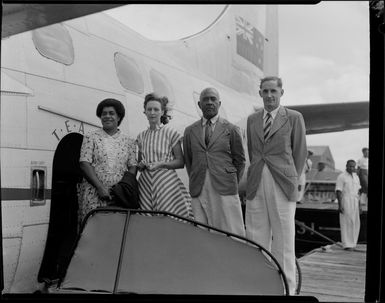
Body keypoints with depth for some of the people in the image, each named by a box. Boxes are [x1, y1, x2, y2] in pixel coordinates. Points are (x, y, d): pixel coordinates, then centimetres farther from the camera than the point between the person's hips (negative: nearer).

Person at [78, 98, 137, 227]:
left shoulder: (128, 141, 12)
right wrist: (100, 187, -12)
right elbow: (84, 164, -2)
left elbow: (133, 167, 7)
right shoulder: (91, 137, 7)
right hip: (94, 192, -1)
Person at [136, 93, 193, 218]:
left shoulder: (171, 133, 0)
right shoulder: (141, 136, 12)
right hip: (145, 184, 3)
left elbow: (181, 162, -1)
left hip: (167, 183, -3)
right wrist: (141, 165, 0)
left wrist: (161, 163, -14)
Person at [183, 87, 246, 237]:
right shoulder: (190, 131, 13)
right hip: (198, 192, 2)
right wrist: (194, 182, 12)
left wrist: (232, 184, 7)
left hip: (224, 190, -2)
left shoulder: (231, 129, 5)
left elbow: (239, 160, 9)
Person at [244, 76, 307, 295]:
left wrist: (292, 181, 5)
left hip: (282, 186, -3)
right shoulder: (252, 119, 14)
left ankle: (287, 289, 11)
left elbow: (300, 153, 5)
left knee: (283, 238, 1)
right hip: (256, 186, 4)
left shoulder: (294, 118, 3)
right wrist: (256, 176, 13)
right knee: (256, 237, 4)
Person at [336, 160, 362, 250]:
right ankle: (347, 244, 0)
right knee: (346, 223, -5)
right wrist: (340, 205, -16)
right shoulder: (341, 177, -7)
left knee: (355, 224, 6)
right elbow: (338, 191, -11)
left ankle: (352, 243, 16)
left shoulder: (356, 177, 14)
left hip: (355, 202, 7)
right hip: (345, 202, -7)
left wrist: (359, 205, 14)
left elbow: (357, 192, 17)